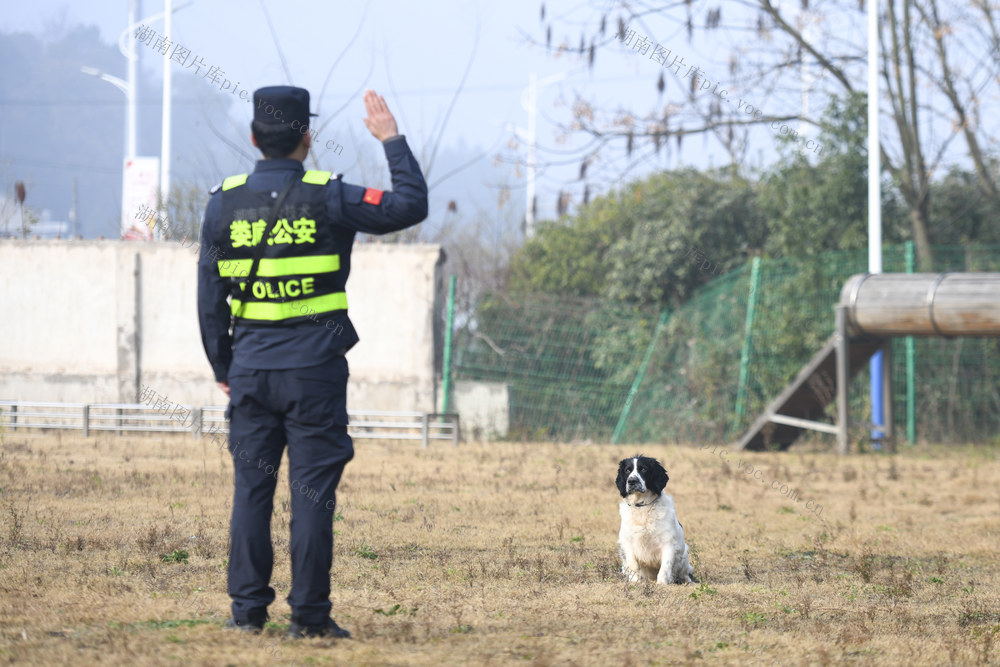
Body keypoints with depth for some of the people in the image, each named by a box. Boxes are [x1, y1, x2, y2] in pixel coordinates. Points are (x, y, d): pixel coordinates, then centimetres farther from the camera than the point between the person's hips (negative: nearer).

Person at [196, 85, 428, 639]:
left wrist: (222, 367, 16)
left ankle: (248, 608, 7)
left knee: (250, 487, 7)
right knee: (312, 490, 0)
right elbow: (411, 205, -3)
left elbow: (210, 296, 7)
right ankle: (308, 612, 0)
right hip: (314, 370, -3)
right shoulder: (327, 198, -8)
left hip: (251, 368, 3)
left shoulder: (224, 203, 2)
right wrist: (392, 141, 8)